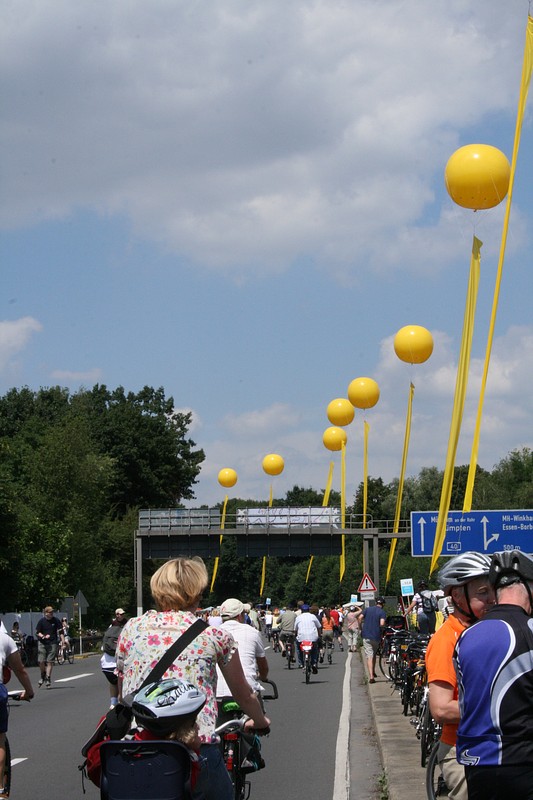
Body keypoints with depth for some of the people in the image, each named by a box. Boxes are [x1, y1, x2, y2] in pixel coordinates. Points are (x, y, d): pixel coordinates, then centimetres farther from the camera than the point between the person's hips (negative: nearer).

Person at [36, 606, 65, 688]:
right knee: (41, 661, -6)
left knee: (50, 661, -5)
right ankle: (43, 676, 19)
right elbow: (37, 632, 4)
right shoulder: (41, 621, 0)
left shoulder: (56, 620, 1)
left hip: (53, 643, 0)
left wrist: (63, 641, -3)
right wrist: (43, 636, -15)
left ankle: (48, 678, 3)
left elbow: (61, 632, 6)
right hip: (42, 643, 0)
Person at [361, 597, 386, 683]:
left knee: (369, 656, -4)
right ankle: (373, 672, 30)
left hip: (366, 635, 1)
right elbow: (382, 624, -18)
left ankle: (371, 676, -15)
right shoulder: (382, 612, -3)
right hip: (376, 636, -1)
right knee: (374, 654, 23)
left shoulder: (367, 609, 6)